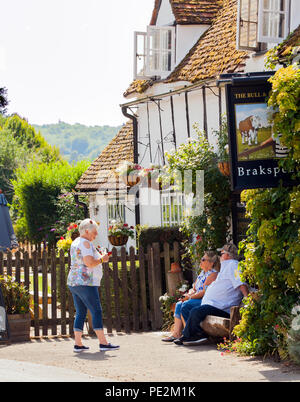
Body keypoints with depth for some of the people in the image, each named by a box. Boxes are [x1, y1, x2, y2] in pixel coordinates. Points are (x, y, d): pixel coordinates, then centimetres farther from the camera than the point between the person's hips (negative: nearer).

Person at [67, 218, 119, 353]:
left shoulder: (75, 242, 18)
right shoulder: (86, 243, -12)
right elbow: (89, 263, -21)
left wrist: (98, 257, 22)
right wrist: (102, 259, -6)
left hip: (73, 282, 10)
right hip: (85, 283, -10)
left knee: (80, 313, 10)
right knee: (96, 311, -8)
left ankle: (78, 344, 7)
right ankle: (103, 343, -10)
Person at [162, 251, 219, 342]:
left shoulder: (212, 274, -11)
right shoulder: (202, 273, 20)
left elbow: (205, 292, -19)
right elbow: (194, 288, 24)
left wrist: (191, 297, -14)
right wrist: (190, 293, 1)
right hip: (197, 299, 10)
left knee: (185, 306, -25)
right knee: (179, 305, -5)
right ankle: (176, 333, -12)